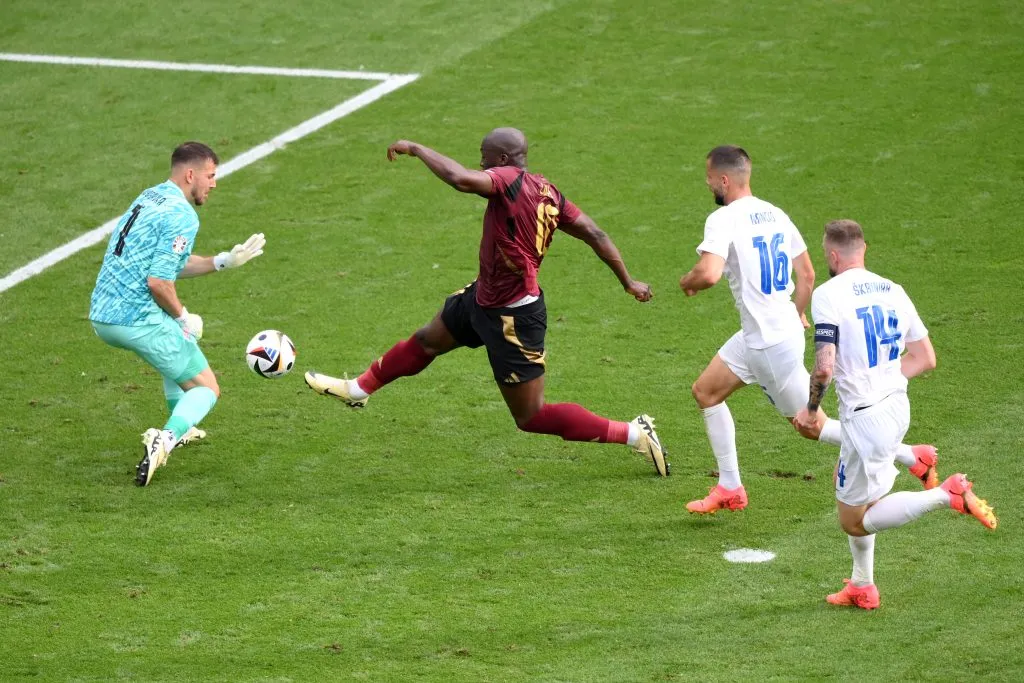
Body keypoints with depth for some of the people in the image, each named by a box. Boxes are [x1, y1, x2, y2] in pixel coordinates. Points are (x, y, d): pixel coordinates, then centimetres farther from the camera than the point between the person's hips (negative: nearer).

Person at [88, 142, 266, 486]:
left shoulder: (150, 197, 15)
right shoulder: (182, 216, -14)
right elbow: (158, 281, -22)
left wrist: (225, 260, 18)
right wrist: (183, 318, -6)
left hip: (102, 315, 9)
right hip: (137, 320, -9)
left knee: (180, 338, 37)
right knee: (207, 389, 3)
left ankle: (182, 428, 41)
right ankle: (165, 439, -24)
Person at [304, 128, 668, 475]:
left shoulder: (509, 180, -26)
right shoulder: (547, 192, -2)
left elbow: (461, 179, -43)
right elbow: (594, 233, 0)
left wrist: (416, 149, -29)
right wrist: (627, 281, 9)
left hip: (512, 318, -10)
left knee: (531, 418, 0)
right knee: (428, 340, 27)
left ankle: (635, 433, 4)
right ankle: (359, 389, 49)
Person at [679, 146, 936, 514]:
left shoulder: (724, 219, -17)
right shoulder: (775, 214, 8)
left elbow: (709, 274, -31)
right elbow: (807, 274, 13)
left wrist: (688, 282, -9)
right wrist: (797, 315, 29)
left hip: (770, 344, -9)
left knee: (813, 426, 2)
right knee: (705, 391, 17)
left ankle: (913, 456, 4)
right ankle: (730, 488, 21)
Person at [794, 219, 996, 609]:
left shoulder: (829, 295, -14)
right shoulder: (893, 291, 7)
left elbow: (824, 368, -23)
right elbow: (926, 358, 12)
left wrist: (811, 409, -6)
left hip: (865, 418, -8)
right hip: (897, 406, 8)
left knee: (855, 520, 4)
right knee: (846, 484, 28)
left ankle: (947, 494, -14)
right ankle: (862, 587, 31)